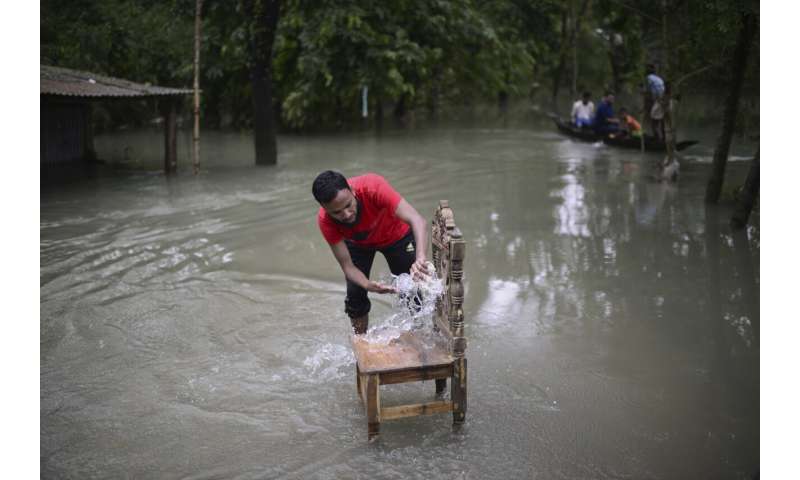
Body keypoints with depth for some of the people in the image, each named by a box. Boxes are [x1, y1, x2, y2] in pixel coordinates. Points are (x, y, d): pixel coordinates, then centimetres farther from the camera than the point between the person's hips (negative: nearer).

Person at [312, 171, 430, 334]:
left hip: (396, 234, -1)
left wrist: (420, 258, -68)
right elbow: (347, 266, -28)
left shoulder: (373, 186, -43)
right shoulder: (325, 221, -34)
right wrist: (368, 285, -49)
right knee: (355, 296, -5)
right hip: (358, 243, 1)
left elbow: (417, 220, -51)